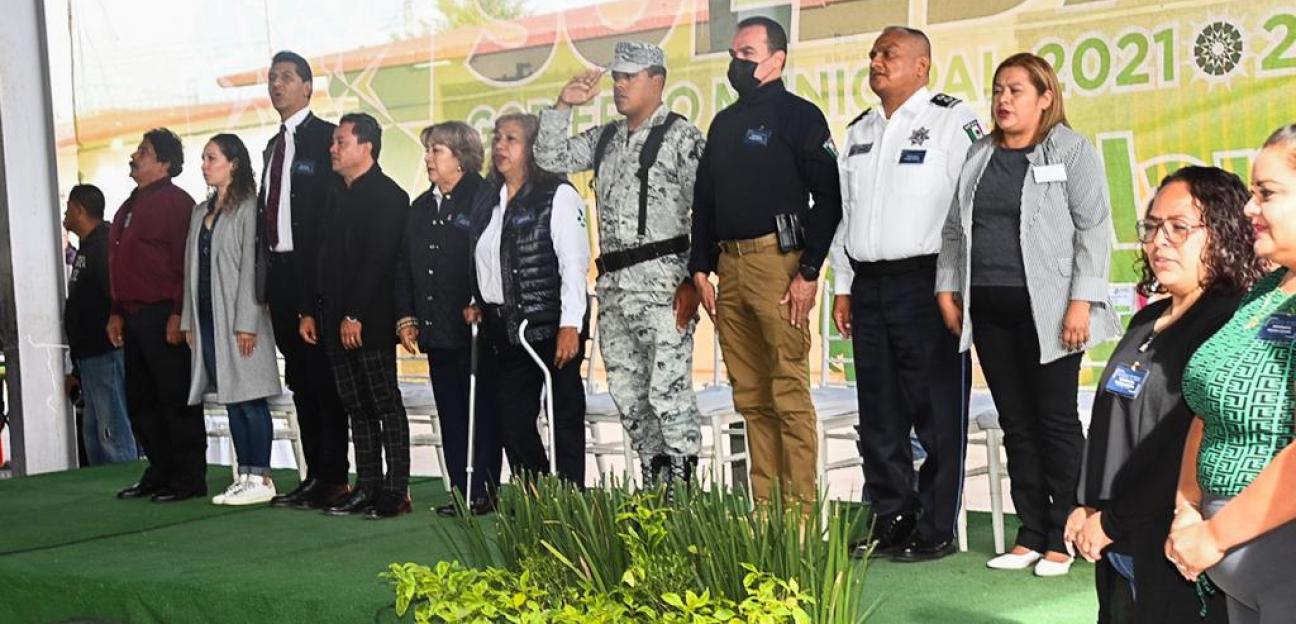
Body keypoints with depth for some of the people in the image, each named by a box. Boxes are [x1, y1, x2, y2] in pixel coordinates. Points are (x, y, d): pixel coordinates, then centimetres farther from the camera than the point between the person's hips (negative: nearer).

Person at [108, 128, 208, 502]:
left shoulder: (175, 201, -8)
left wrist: (178, 314, -20)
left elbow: (186, 261, -15)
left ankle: (189, 478, 1)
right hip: (135, 317, 10)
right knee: (141, 401, 12)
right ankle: (160, 474, 21)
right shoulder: (131, 206, 20)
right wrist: (117, 312, 18)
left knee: (176, 398, -4)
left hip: (163, 315, -10)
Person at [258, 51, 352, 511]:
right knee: (299, 379, 10)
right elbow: (267, 211, 18)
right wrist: (266, 278, 10)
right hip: (280, 273, 8)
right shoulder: (273, 147, 20)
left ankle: (334, 478, -1)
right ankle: (314, 474, 16)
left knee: (324, 376, -5)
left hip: (315, 273, -8)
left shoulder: (325, 138, -6)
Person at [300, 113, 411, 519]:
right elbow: (323, 257, 18)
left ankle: (396, 492, 0)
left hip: (370, 321, -8)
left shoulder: (387, 196, -9)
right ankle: (367, 488, 14)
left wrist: (356, 315, -19)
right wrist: (311, 311, 12)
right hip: (336, 322, 8)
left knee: (386, 406, -3)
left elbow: (378, 261, -16)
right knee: (357, 409, 10)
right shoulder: (335, 195, 16)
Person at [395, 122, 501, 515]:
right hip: (436, 331, 7)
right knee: (449, 412, 9)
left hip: (475, 330, -7)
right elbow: (403, 267, 18)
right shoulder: (420, 209, 16)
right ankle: (460, 490, 14)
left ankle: (483, 491, 5)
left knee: (481, 411, -1)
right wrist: (405, 316, 11)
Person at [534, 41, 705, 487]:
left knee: (668, 392, -11)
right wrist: (563, 106, 8)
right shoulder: (606, 138, 18)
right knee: (627, 395, 11)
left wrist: (693, 280, -17)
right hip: (613, 283, 8)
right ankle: (652, 485, 20)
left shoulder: (681, 136, -5)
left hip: (662, 279, -8)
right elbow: (549, 157, 21)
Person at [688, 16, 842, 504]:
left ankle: (801, 510, -4)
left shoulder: (799, 116, 0)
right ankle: (764, 510, 13)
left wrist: (809, 271, -13)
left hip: (778, 261, -7)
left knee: (789, 393, -8)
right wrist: (701, 269, 13)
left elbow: (828, 197, -8)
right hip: (729, 266, 7)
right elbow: (703, 201, 22)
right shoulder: (724, 123, 20)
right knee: (750, 398, 8)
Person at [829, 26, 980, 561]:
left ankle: (936, 531, 5)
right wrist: (843, 287, 16)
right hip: (868, 284, 7)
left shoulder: (952, 120, -4)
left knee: (937, 415, -2)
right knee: (879, 417, 10)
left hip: (925, 281, -7)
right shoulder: (858, 133, 19)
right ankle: (891, 522, 20)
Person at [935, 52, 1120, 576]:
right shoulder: (979, 156, 15)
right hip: (989, 311, 5)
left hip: (1047, 311, -5)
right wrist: (947, 286, 9)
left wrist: (1081, 301, -15)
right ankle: (1031, 535, 16)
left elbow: (1093, 228, -8)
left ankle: (1062, 538, 9)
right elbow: (954, 227, 18)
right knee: (1016, 424, 9)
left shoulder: (1071, 151, -2)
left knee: (1056, 422, 1)